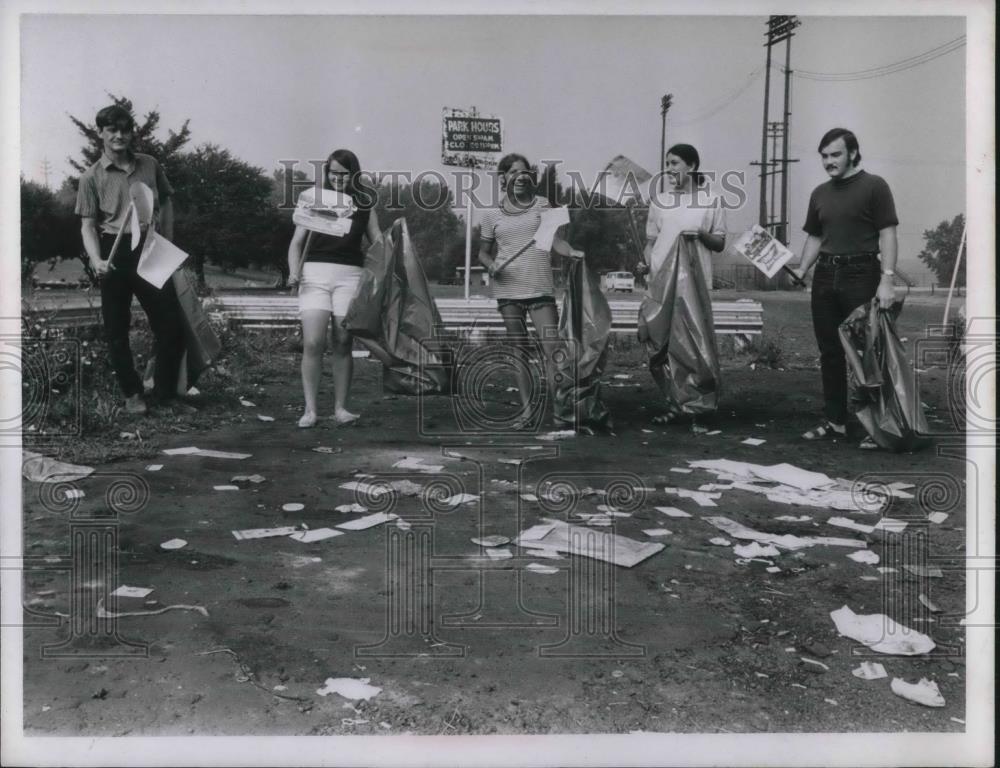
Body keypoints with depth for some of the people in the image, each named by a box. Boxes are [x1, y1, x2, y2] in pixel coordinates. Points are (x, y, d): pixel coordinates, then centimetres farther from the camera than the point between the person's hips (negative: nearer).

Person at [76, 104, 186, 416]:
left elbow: (166, 203, 18)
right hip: (116, 254, -2)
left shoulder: (150, 165, 7)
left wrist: (167, 245, 10)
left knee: (172, 325, 1)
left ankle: (166, 393, 16)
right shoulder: (92, 177, -1)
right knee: (117, 329, 4)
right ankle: (132, 394, 20)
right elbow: (88, 224, -3)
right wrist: (96, 260, -20)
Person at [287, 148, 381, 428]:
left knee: (344, 343, 0)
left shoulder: (364, 204, 14)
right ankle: (310, 409, -5)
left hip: (349, 275, 1)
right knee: (312, 343, -10)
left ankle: (340, 407, 8)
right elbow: (297, 241, 10)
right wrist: (294, 271, -5)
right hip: (315, 271, -1)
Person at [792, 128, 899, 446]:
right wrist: (801, 270, 4)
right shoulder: (820, 193, 14)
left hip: (861, 275, -5)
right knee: (830, 351, 8)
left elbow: (887, 234, -8)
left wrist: (886, 279, -17)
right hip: (825, 275, 6)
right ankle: (834, 421, 17)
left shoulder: (874, 186, -3)